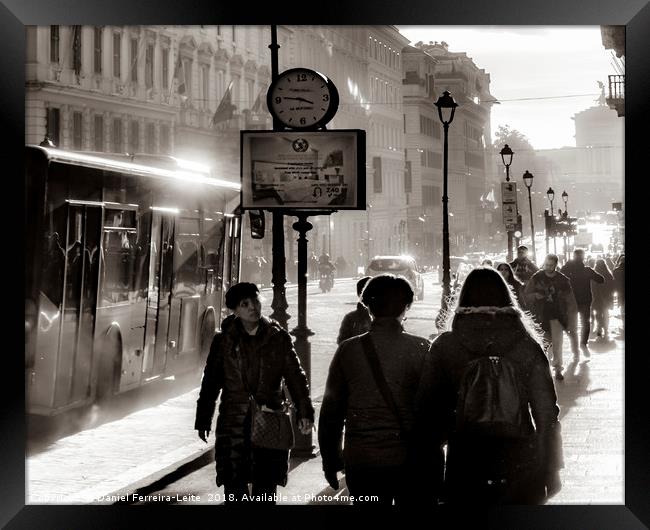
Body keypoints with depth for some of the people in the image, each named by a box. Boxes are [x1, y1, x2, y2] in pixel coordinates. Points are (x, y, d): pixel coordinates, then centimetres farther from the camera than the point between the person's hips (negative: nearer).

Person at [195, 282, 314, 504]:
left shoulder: (278, 338, 4)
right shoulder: (223, 340, 3)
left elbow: (295, 376, 5)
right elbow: (210, 382, 8)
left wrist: (304, 411, -5)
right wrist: (203, 420, 7)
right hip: (233, 426, 0)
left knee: (265, 493, 4)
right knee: (235, 491, -2)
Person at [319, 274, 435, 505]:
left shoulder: (348, 350, -2)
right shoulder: (421, 349, -6)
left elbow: (331, 410, 3)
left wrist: (329, 459, 13)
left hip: (361, 463, 1)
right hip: (412, 462, -1)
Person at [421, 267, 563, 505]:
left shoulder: (444, 347, -5)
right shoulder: (526, 346, -5)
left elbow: (429, 409, -1)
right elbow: (547, 413, -2)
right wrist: (551, 468, 7)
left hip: (465, 466, 0)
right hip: (520, 466, 0)